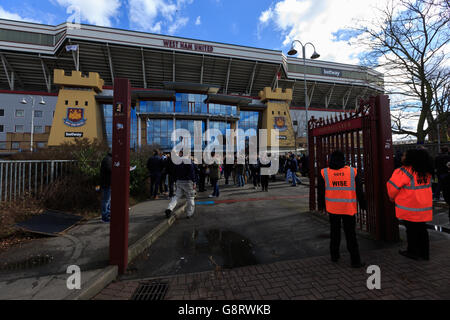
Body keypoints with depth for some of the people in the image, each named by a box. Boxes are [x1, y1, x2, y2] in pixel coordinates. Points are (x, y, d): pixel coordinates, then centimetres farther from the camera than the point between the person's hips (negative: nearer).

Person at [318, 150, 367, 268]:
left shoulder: (324, 173, -6)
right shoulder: (353, 171, -5)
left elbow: (321, 192, 1)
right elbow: (359, 191, 1)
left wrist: (322, 204, 15)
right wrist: (363, 205, 13)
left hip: (333, 208, 1)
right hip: (349, 208, -1)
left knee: (335, 232, 16)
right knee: (351, 234, 8)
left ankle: (334, 255, 28)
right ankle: (355, 260, 14)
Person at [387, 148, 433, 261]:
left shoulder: (405, 171, -20)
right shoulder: (426, 172, 6)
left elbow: (393, 185, -18)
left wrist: (392, 197, 0)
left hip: (410, 208, -7)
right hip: (425, 207, 7)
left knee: (411, 230, 6)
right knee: (421, 229, 17)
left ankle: (413, 252, 19)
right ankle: (424, 253, 28)